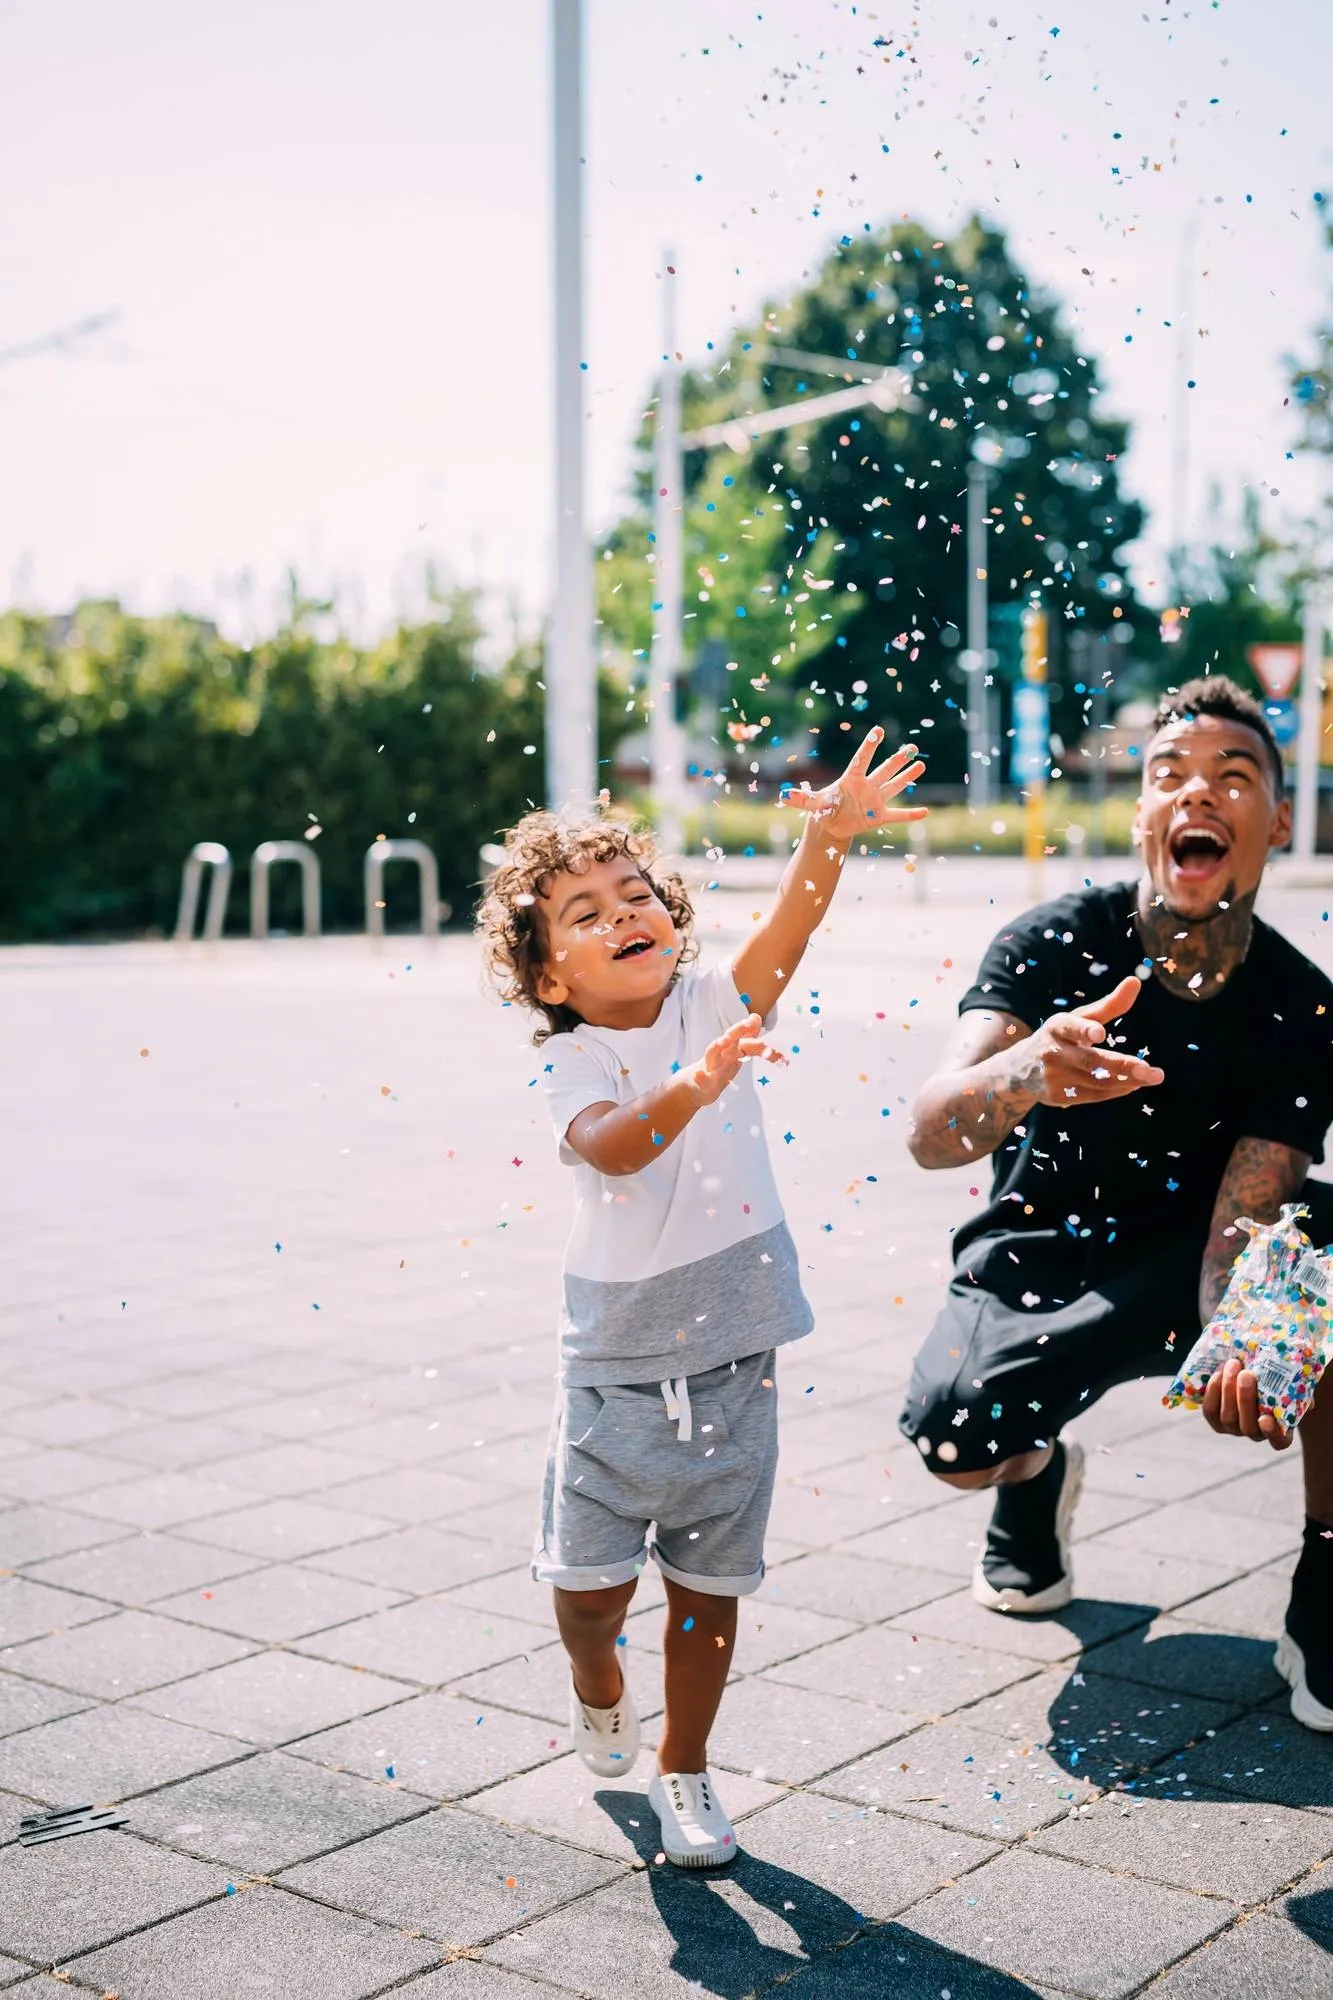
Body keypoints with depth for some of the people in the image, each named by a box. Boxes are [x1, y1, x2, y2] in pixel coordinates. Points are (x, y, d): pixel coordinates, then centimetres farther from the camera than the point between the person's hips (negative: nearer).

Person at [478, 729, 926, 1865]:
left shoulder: (717, 1006, 0)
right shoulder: (571, 1066, -9)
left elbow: (788, 930, -19)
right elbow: (611, 1146, -30)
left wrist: (832, 836, -36)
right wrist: (690, 1089, -48)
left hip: (733, 1363, 2)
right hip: (616, 1369, -2)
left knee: (709, 1589, 10)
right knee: (588, 1586, -1)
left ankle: (683, 1768, 32)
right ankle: (600, 1688, 34)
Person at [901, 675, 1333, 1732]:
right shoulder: (1058, 943, -19)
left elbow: (1241, 1226, -24)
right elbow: (931, 1136, -33)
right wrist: (1025, 1073, -56)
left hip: (1183, 1267, 1)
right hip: (1039, 1260, 0)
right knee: (952, 1437, -30)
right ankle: (1037, 1468, 13)